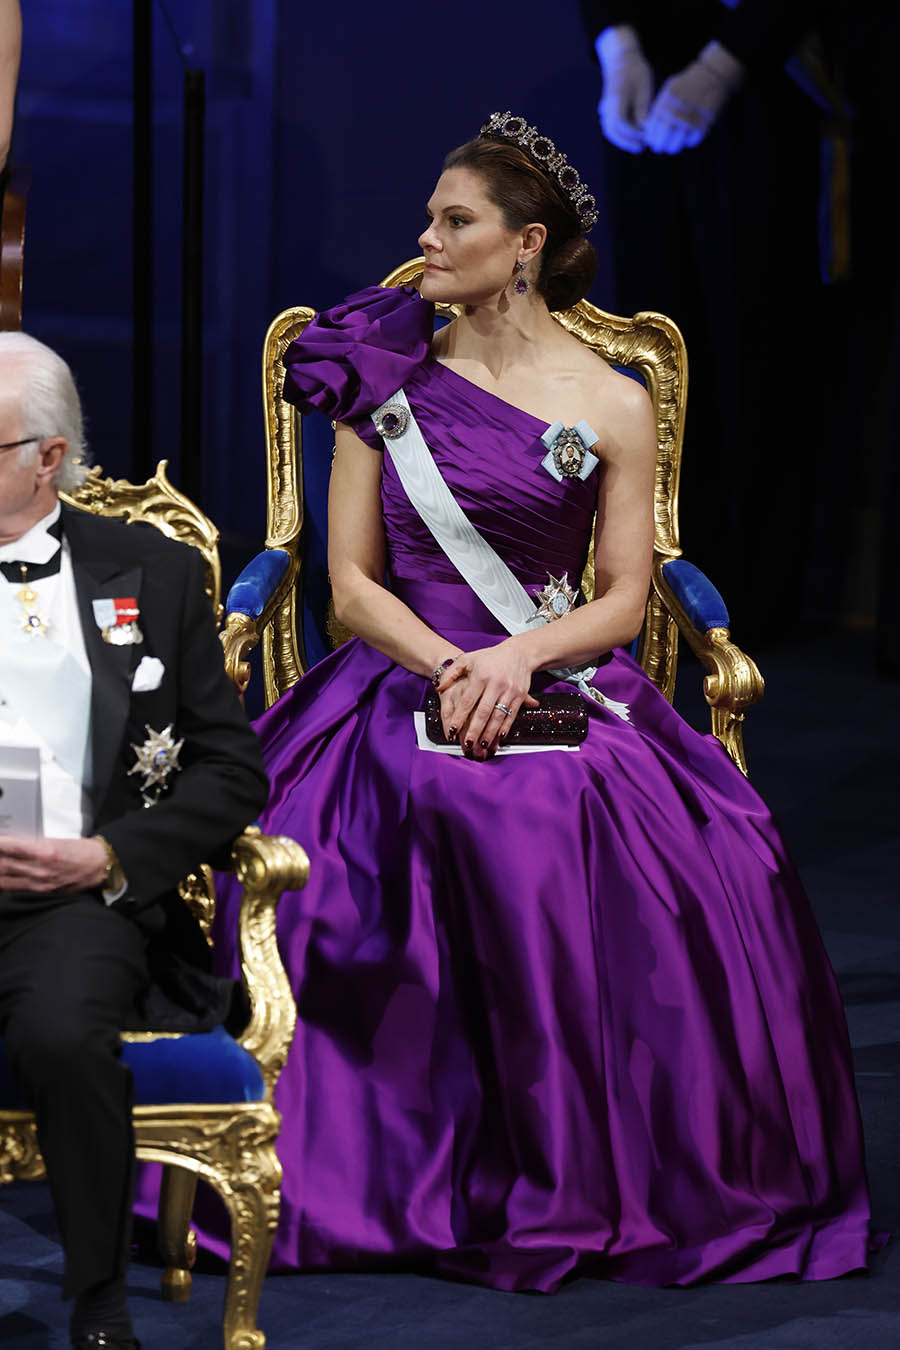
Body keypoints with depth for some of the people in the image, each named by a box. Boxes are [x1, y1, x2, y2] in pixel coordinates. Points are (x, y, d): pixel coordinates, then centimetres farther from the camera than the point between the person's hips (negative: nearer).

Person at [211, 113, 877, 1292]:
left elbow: (623, 598, 4)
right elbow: (352, 582, 6)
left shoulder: (613, 407, 6)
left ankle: (589, 1181, -17)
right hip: (400, 688, 1)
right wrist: (448, 667, -12)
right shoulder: (387, 381, 10)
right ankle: (404, 1169, -18)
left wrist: (518, 659, -15)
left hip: (563, 696, -1)